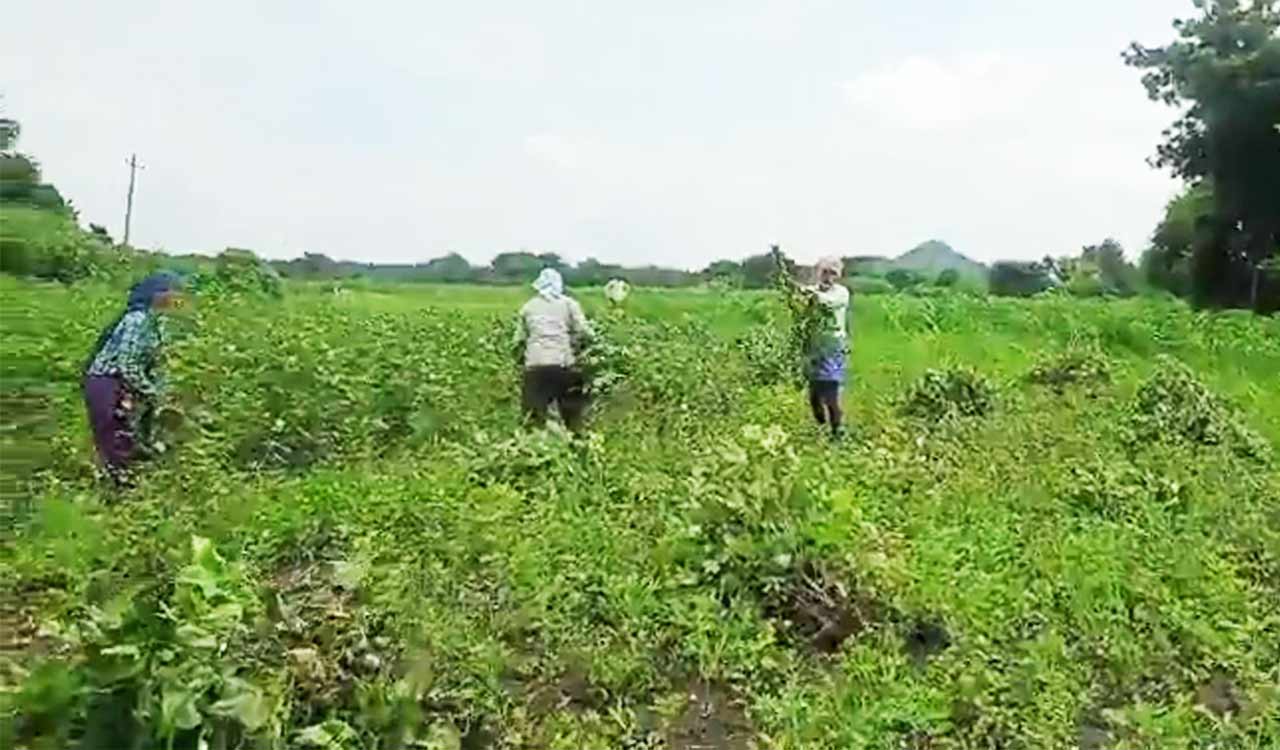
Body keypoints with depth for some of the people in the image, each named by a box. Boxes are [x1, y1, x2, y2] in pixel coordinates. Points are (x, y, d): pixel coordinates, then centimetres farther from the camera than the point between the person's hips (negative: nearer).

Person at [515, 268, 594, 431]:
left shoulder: (528, 307, 14)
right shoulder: (569, 303, 8)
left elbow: (519, 339, 13)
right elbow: (584, 332, 0)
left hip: (535, 365, 1)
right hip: (563, 363, -1)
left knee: (534, 418, 4)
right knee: (572, 414, 10)